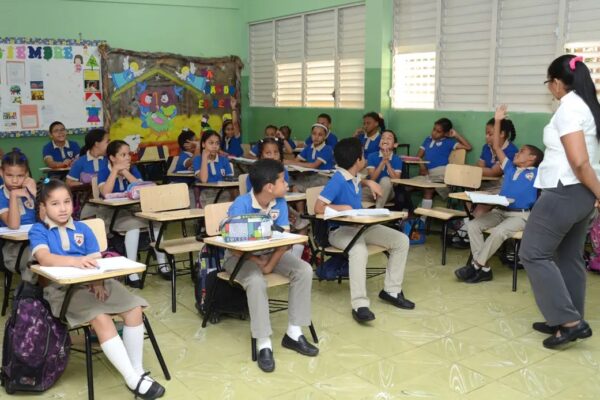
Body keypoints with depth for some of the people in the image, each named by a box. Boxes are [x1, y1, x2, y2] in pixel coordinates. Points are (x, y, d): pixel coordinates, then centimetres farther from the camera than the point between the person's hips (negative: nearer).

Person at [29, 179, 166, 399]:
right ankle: (134, 381, -25)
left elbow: (96, 260, 6)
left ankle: (138, 371, -8)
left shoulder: (83, 229, 16)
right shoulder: (38, 230, 3)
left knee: (134, 309, -17)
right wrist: (75, 261, -35)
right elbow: (44, 258, -17)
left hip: (95, 283, 5)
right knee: (101, 319, -30)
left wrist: (98, 281, -15)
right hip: (62, 288, -5)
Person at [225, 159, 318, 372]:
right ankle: (264, 344, -26)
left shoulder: (280, 203, -9)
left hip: (271, 252, 5)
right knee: (256, 281, -37)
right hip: (240, 256, -5)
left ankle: (294, 333, -9)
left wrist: (270, 265, -22)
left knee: (304, 270, -17)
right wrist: (257, 262, -26)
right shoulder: (241, 205, -24)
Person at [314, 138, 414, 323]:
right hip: (340, 230, -9)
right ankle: (360, 305, -39)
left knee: (401, 240, -1)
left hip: (362, 226, 9)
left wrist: (369, 182, 14)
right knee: (359, 250, -41)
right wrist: (343, 207, -22)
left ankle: (391, 290, 6)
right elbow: (318, 208, -23)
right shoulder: (338, 180, -19)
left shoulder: (355, 177, 5)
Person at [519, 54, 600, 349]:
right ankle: (568, 321, 23)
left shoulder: (568, 109, -16)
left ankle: (570, 321, 0)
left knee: (533, 254, -1)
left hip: (564, 193, -10)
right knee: (569, 258, 15)